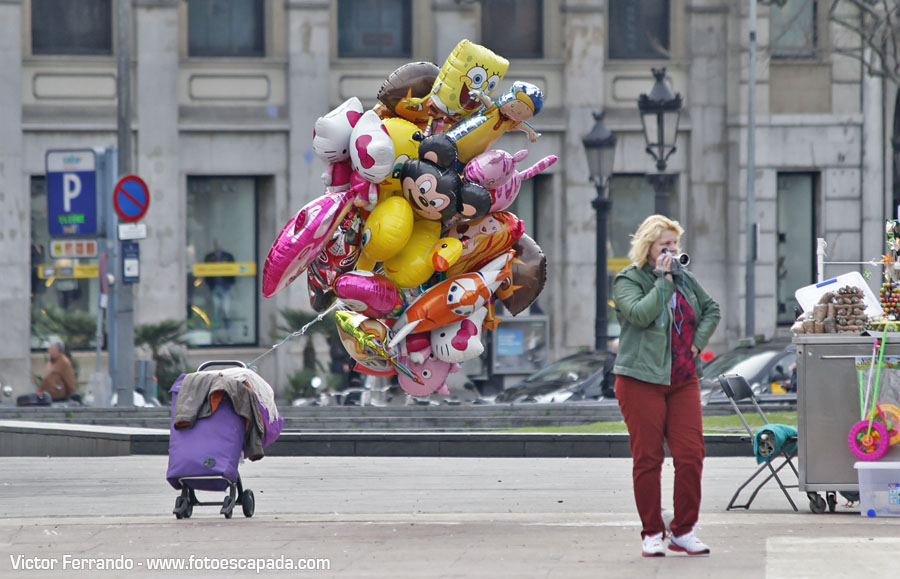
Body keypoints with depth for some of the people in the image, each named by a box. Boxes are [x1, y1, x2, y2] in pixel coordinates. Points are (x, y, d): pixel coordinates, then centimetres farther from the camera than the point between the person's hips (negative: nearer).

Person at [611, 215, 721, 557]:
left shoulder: (684, 278, 14)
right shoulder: (628, 280, -3)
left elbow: (711, 309, 24)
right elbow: (639, 314, -20)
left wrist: (698, 341, 8)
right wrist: (663, 281, -15)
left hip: (683, 381, 5)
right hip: (642, 380, -5)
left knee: (691, 454, -3)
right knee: (648, 458, -2)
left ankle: (683, 530, 8)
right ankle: (652, 533, 7)